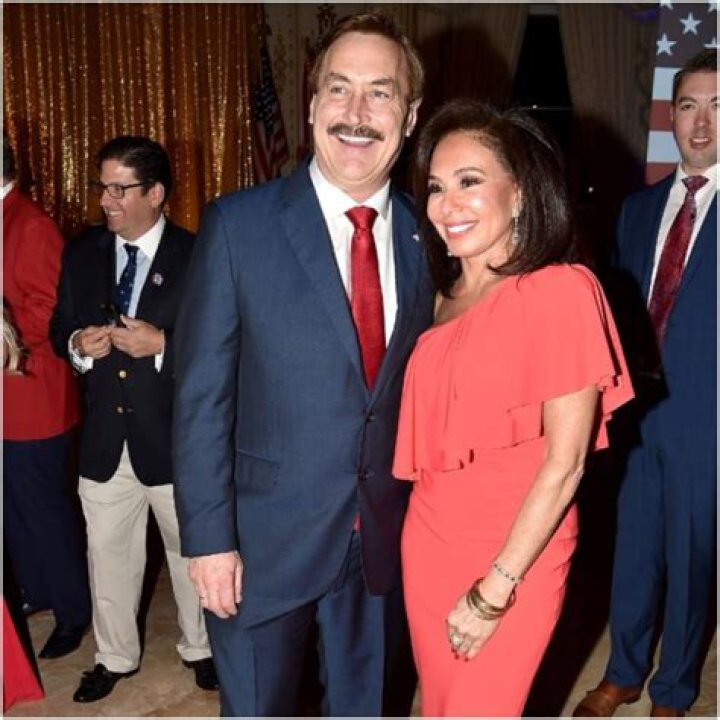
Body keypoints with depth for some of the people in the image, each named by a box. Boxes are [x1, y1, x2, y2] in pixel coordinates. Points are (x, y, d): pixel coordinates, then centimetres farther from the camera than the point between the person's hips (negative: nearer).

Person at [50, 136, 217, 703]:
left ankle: (200, 648, 38)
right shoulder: (81, 254, 4)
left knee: (191, 551, 15)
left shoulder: (197, 257, -9)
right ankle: (116, 656, 38)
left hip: (175, 441, -3)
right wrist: (77, 344, -10)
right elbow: (59, 328, 13)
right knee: (109, 554, 16)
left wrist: (162, 344, -24)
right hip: (104, 440, 4)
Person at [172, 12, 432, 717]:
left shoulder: (424, 234, -1)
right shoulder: (238, 224, -12)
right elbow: (201, 394, -11)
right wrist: (209, 538, -12)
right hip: (265, 540, -3)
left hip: (384, 541, 3)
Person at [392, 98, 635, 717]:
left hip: (515, 559, -6)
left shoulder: (561, 289, -15)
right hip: (428, 543, 6)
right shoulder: (449, 298, 5)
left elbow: (565, 461, -17)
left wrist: (496, 590, -14)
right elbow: (434, 435, 10)